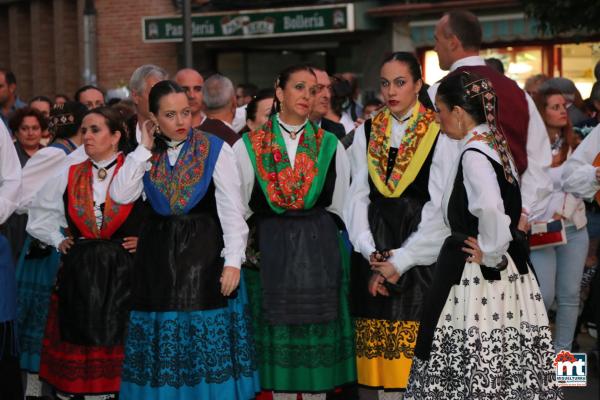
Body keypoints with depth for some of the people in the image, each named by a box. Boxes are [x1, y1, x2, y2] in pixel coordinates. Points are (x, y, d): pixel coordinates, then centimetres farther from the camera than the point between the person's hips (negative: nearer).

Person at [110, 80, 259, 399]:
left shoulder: (215, 149, -4)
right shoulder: (146, 154, 7)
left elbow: (232, 210, -7)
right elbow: (120, 195, -7)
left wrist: (233, 260, -14)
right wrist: (145, 149, -5)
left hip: (204, 251, -3)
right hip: (158, 255, 3)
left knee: (207, 337, -3)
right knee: (162, 338, 7)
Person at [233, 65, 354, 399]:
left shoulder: (330, 145, 4)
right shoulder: (249, 146, 1)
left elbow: (340, 207, 9)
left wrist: (320, 238, 7)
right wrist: (248, 249, 1)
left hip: (319, 251, 1)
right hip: (271, 251, 0)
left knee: (318, 334, 3)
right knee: (278, 334, 4)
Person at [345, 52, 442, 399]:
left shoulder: (440, 133, -5)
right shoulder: (366, 133, 10)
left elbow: (440, 206, -10)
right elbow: (359, 197, 5)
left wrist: (399, 262, -13)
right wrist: (370, 251, -9)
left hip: (420, 251, -4)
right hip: (376, 250, 4)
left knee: (418, 347, -5)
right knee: (382, 344, 5)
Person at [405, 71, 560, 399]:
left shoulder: (474, 153, -16)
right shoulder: (497, 145, 11)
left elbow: (490, 207, -33)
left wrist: (490, 252, -19)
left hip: (475, 274, -9)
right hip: (508, 269, 9)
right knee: (507, 363, 10)